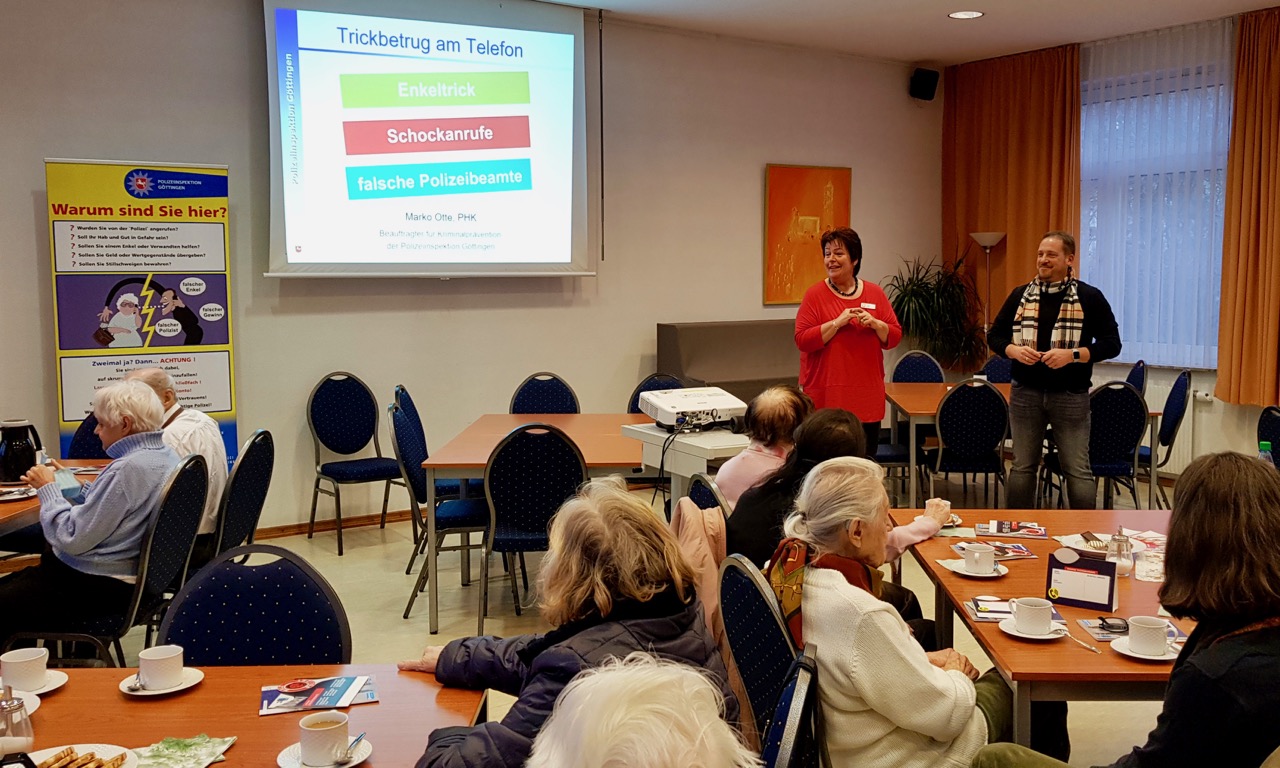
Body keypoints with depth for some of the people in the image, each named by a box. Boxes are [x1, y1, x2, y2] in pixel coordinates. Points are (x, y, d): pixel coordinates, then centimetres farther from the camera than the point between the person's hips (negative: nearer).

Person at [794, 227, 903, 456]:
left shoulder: (875, 293, 9)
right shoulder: (814, 295, 0)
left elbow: (895, 336, 9)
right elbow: (802, 340, -8)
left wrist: (875, 324, -10)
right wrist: (837, 323, -16)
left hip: (867, 397, 3)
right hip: (825, 397, -3)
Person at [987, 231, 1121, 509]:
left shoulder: (1090, 297, -2)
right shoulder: (1021, 295, 7)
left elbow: (1112, 344, -4)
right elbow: (994, 336, 11)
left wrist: (1073, 354, -18)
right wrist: (1013, 350, -10)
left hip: (1071, 395, -3)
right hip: (1025, 392, 3)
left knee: (1078, 470, 2)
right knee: (1022, 467, 11)